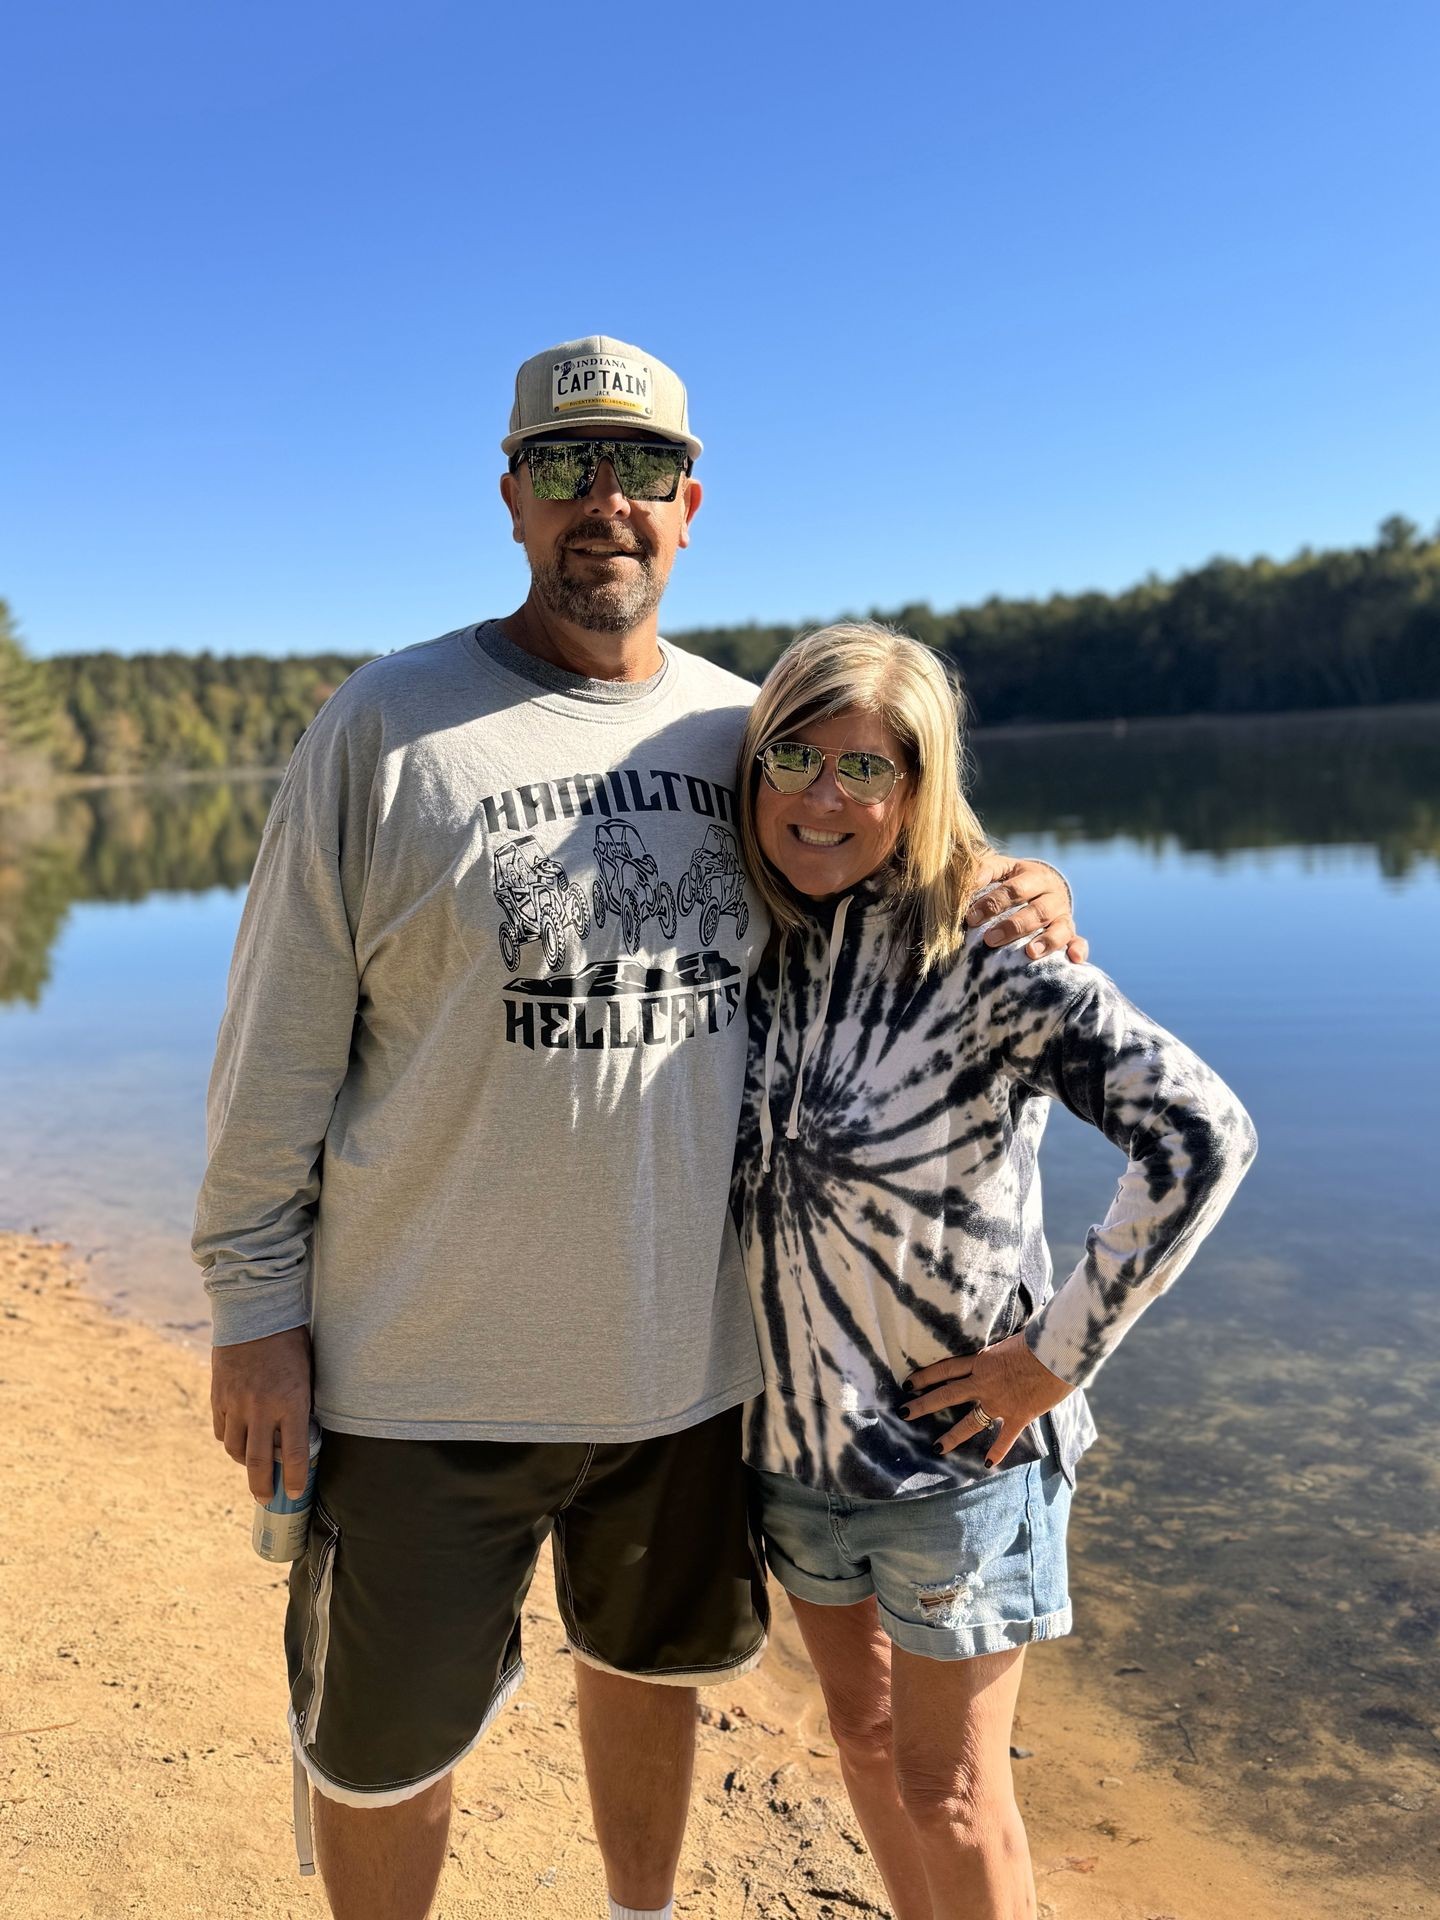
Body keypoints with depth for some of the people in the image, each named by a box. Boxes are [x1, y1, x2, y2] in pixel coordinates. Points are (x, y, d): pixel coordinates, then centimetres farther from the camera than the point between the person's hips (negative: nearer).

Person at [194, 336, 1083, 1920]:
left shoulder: (740, 725, 2)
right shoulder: (390, 723, -10)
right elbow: (280, 1047, -7)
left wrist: (996, 900, -2)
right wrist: (254, 1305, -7)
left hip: (689, 1355, 4)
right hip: (426, 1377, -3)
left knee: (653, 1669, 26)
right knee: (384, 1747, 13)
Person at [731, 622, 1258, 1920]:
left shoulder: (992, 962, -20)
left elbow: (1204, 1137, -25)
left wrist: (1060, 1352, -21)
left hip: (954, 1442, -5)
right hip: (795, 1437, 6)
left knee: (950, 1793, 11)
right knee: (864, 1739, 23)